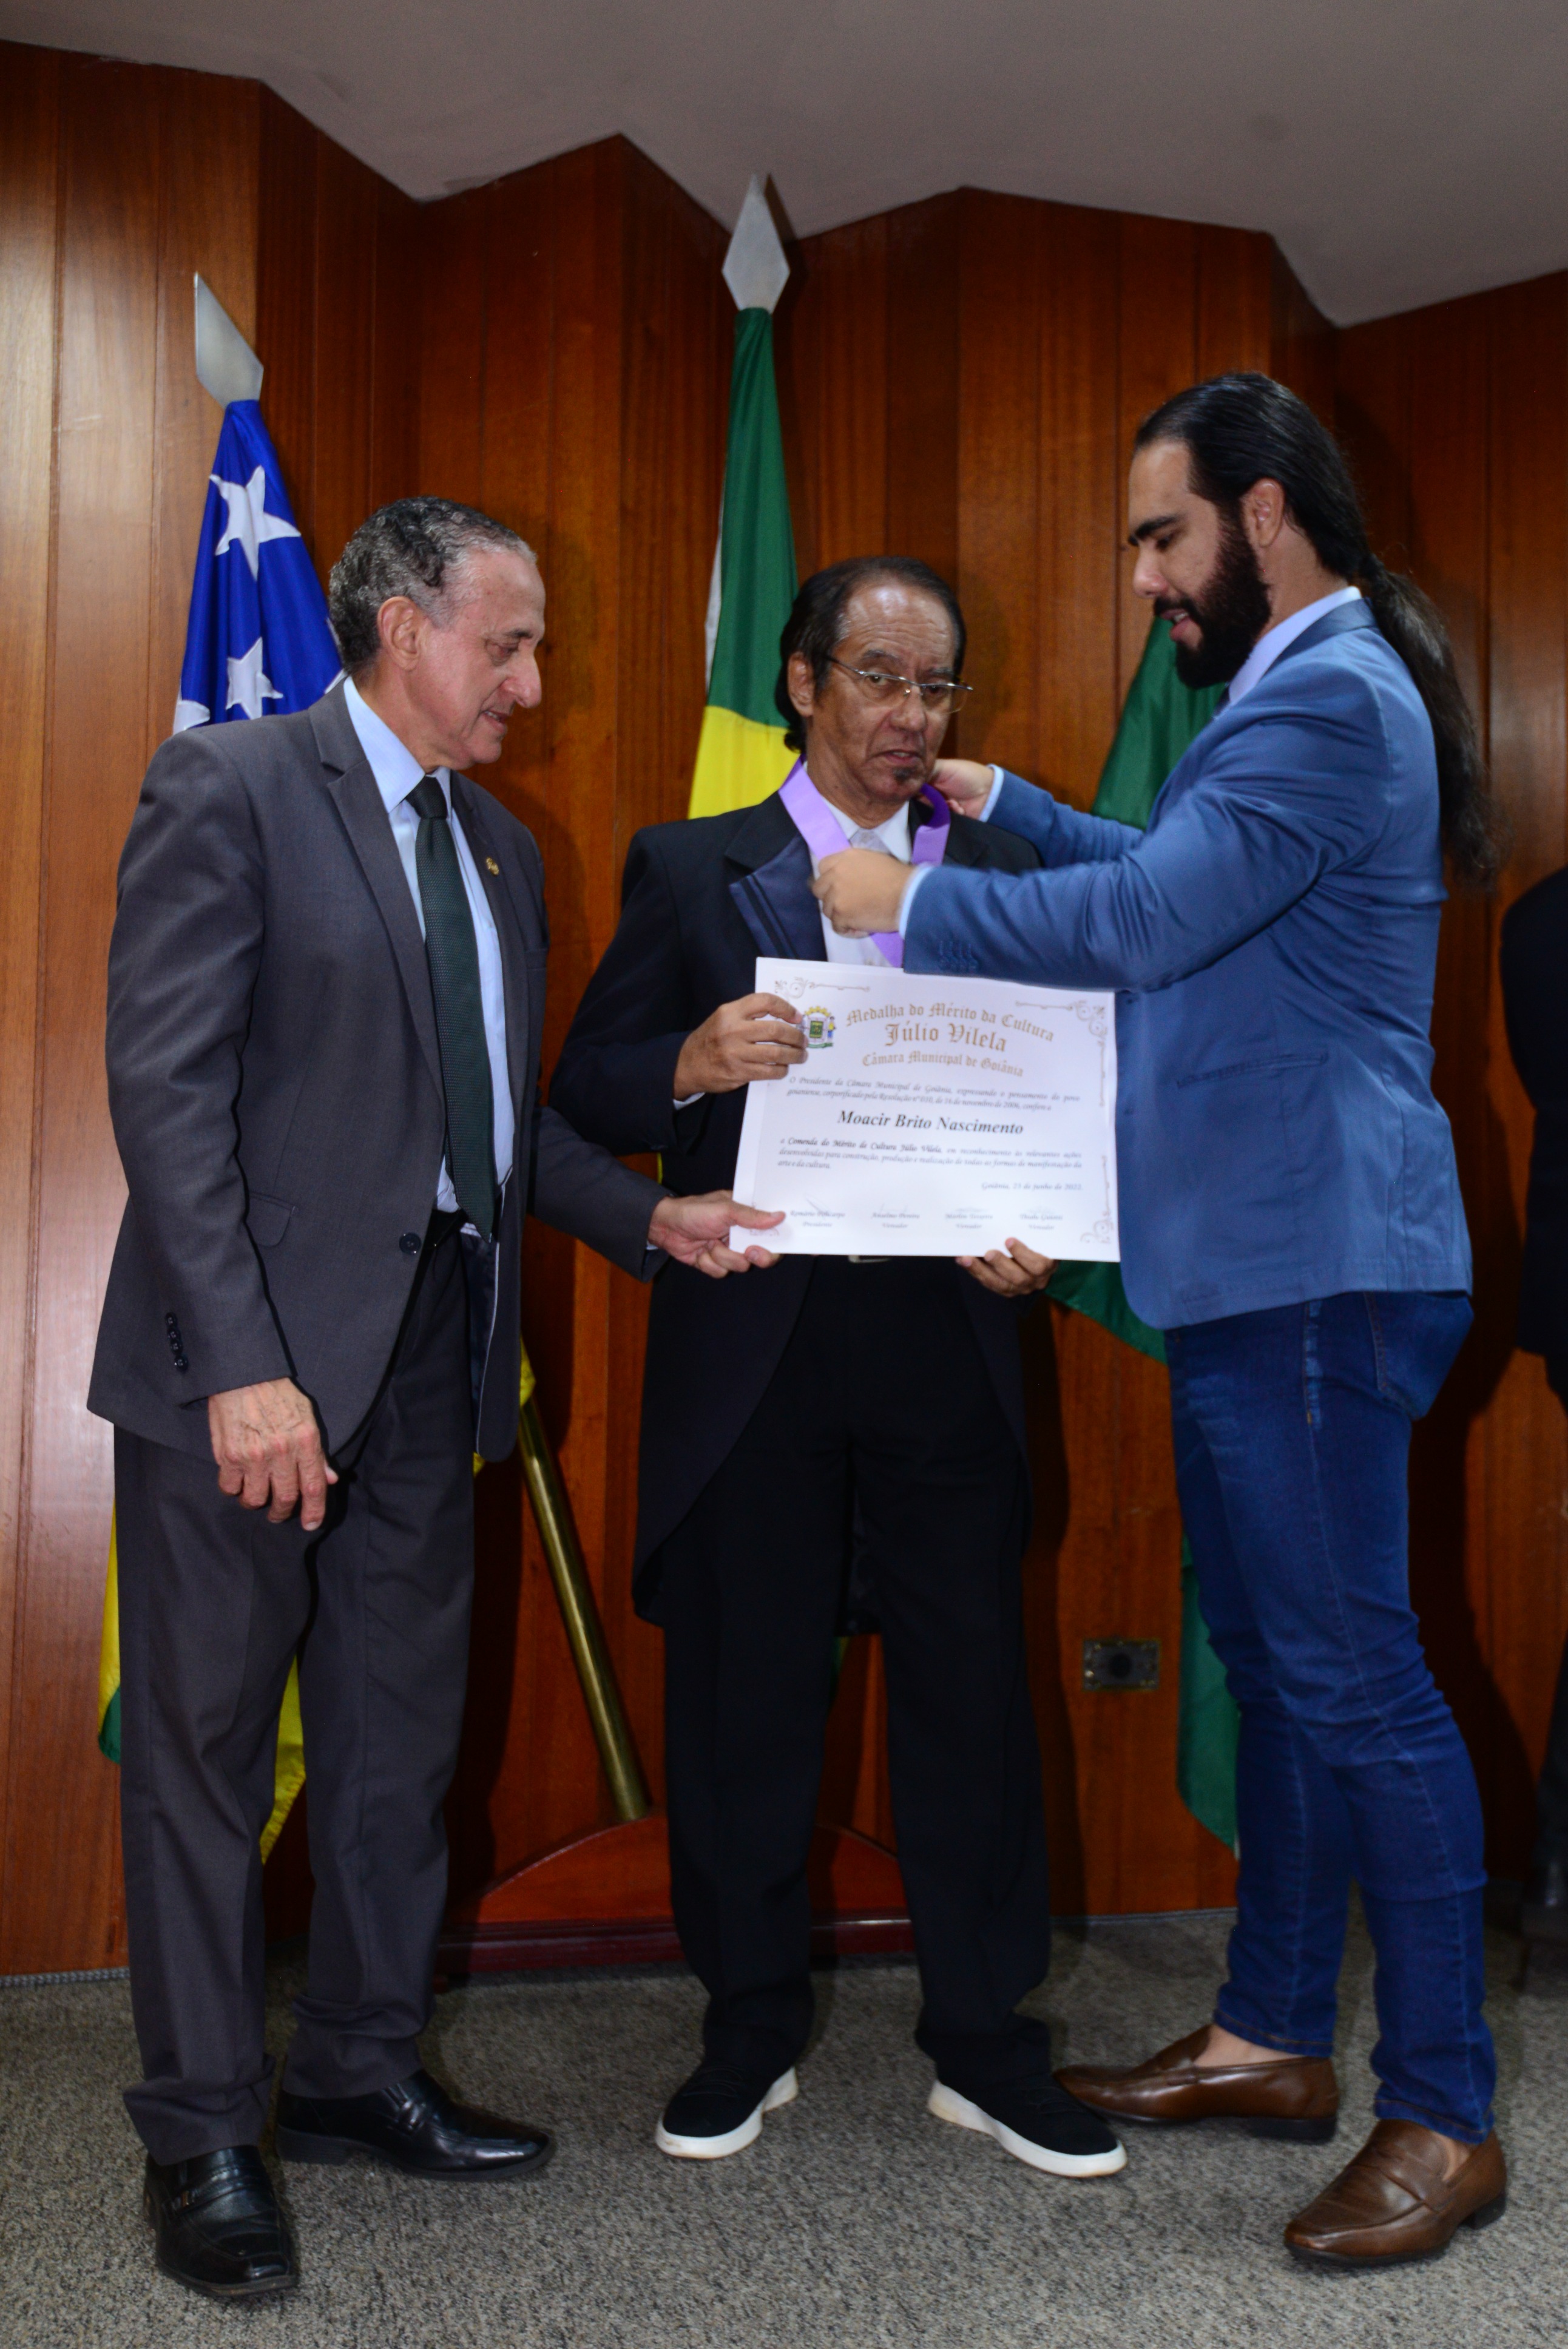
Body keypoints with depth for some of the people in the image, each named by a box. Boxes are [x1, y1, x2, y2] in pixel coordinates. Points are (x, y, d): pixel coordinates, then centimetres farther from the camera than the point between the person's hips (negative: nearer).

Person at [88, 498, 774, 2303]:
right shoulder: (230, 788, -7)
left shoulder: (498, 846, 16)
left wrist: (646, 1217, 2)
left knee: (400, 1733, 16)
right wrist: (242, 1362, -22)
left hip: (427, 1355, 8)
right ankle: (202, 2133, 21)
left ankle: (359, 2071, 34)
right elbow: (167, 1086, -15)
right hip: (257, 1355, -7)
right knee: (206, 1738, 5)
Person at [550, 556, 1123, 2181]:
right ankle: (750, 2034, 26)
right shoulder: (690, 871, 7)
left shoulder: (1006, 876, 13)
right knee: (742, 1698, 7)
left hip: (947, 1346, 2)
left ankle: (983, 2045, 22)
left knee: (972, 1693, 5)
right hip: (751, 1347, -1)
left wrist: (1035, 1237, -9)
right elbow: (585, 1097, 1)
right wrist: (693, 1065, -19)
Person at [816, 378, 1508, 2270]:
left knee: (1351, 1672, -4)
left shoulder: (1331, 699, -14)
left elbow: (1143, 919, -22)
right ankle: (1274, 2038, 29)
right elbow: (1175, 877, 27)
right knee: (1270, 1657, 16)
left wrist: (911, 903, -10)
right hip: (1250, 1258, 11)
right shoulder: (1302, 687, 20)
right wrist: (1005, 805, 21)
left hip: (1316, 1263, -11)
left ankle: (1444, 2116, 9)